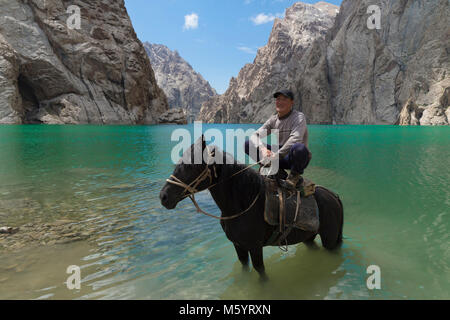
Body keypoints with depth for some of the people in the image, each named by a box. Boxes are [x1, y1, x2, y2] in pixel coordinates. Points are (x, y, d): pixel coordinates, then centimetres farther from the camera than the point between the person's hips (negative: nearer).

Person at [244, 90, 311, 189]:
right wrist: (262, 148, -25)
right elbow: (255, 135, -3)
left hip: (296, 158, -5)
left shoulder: (299, 117, -9)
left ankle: (295, 175, -10)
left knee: (299, 147, -42)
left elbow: (295, 139, -27)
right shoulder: (273, 119, 7)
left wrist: (276, 155, -35)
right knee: (248, 144, -6)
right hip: (279, 156, 5)